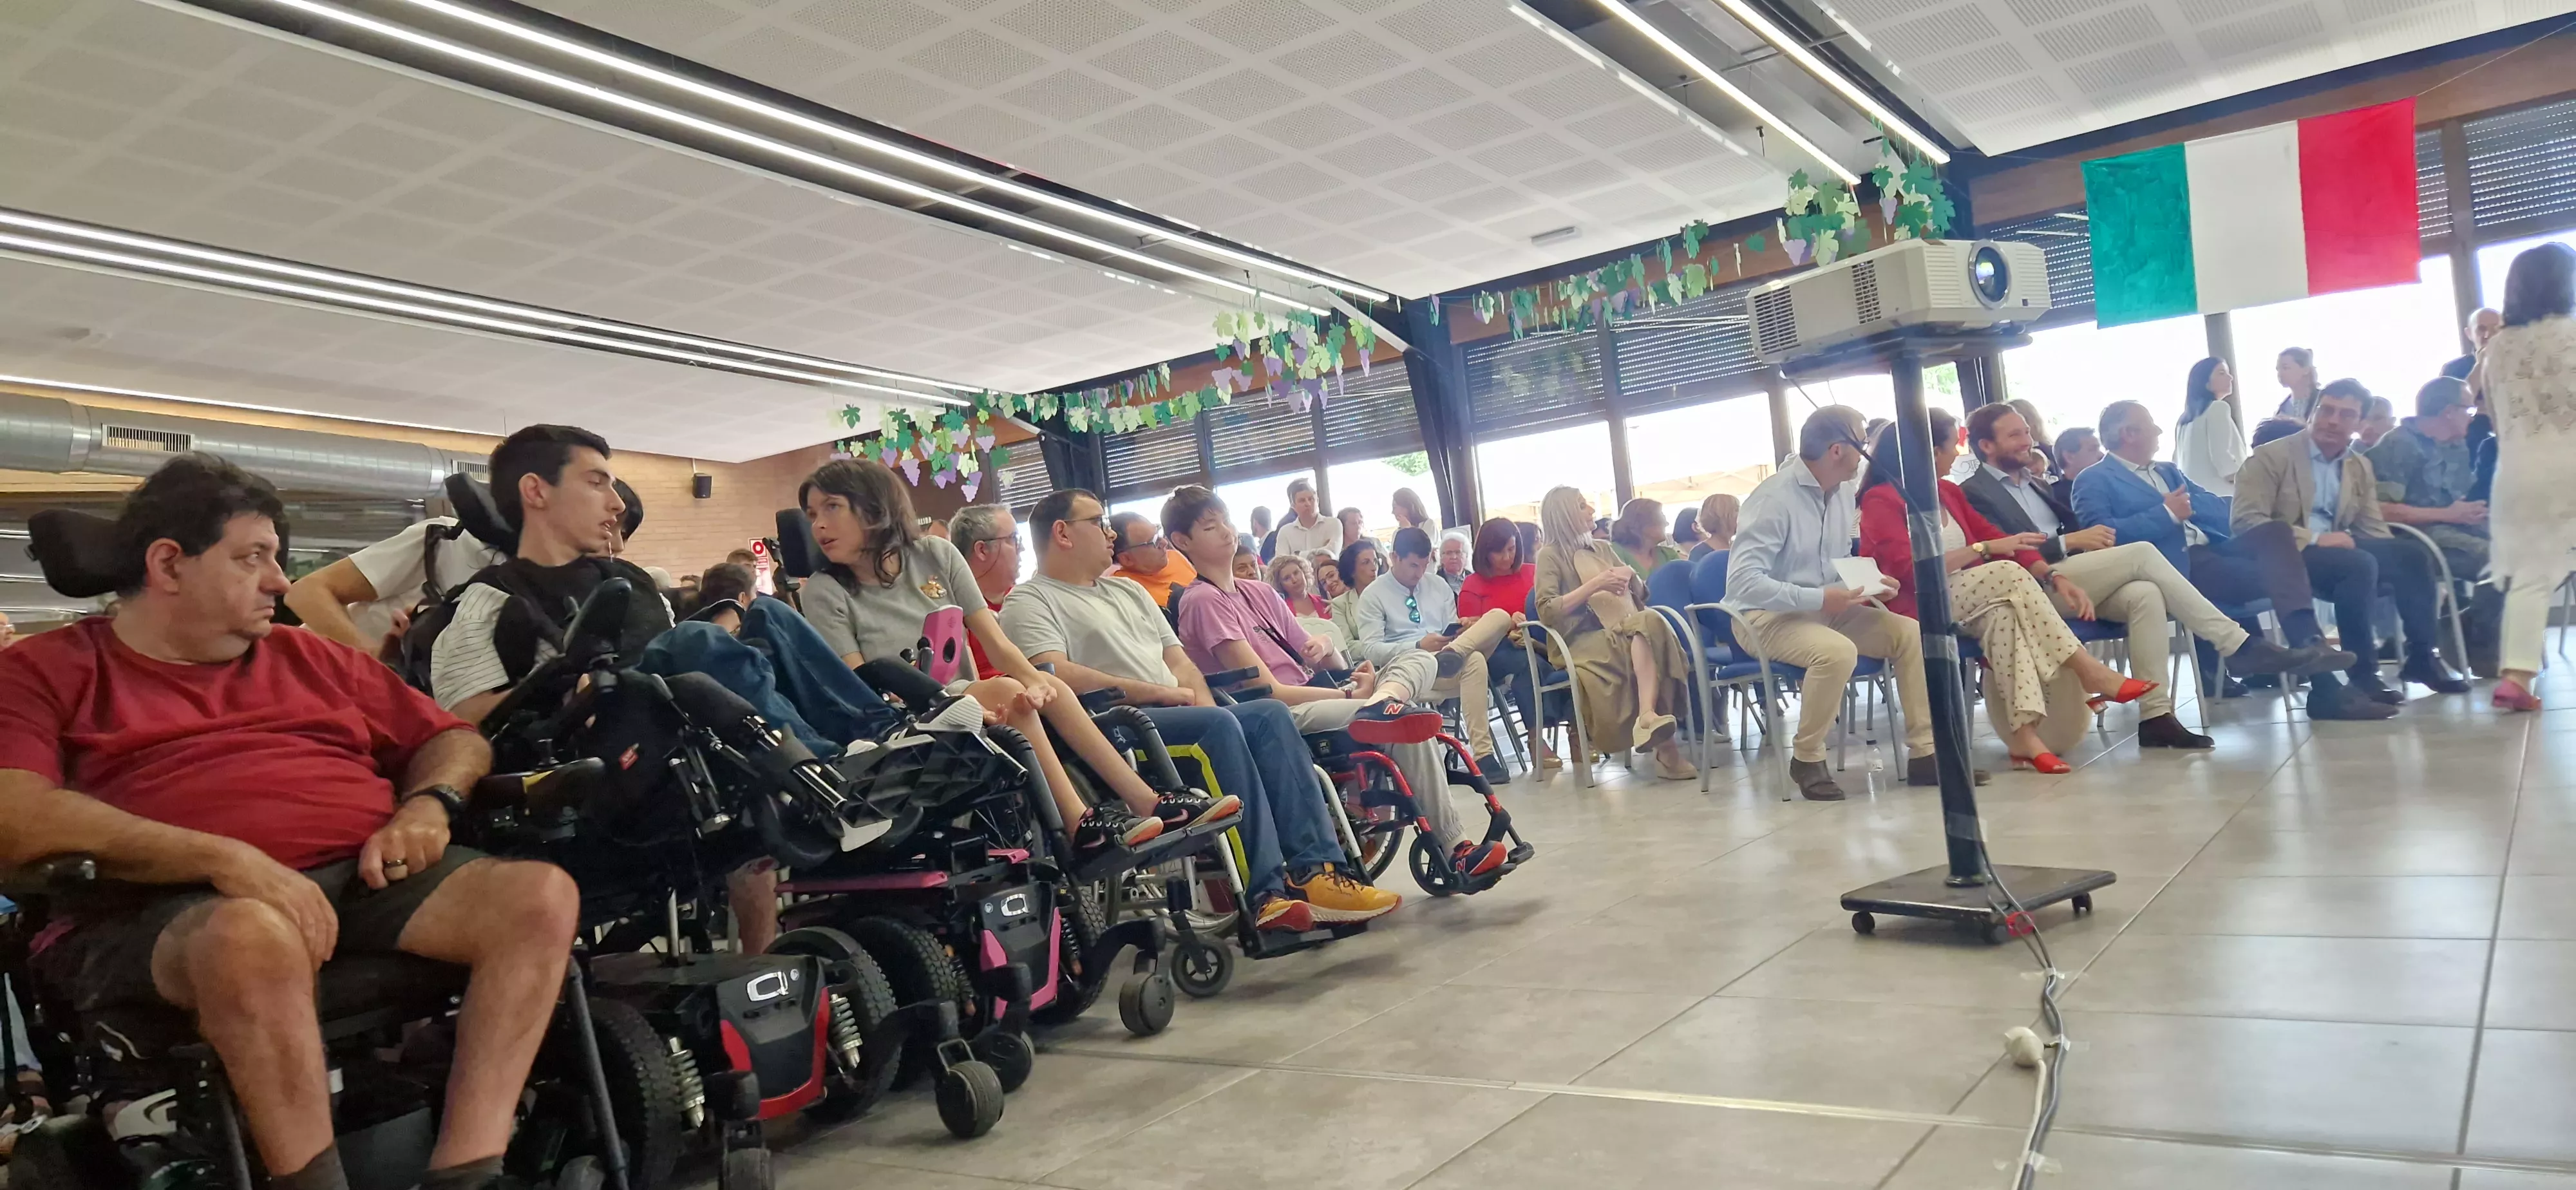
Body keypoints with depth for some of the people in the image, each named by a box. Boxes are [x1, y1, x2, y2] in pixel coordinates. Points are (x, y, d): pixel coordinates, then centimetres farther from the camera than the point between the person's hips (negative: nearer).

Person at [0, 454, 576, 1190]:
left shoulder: (311, 659, 25)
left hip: (369, 875, 5)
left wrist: (428, 806, 0)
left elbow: (453, 738, 26)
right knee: (257, 938, -41)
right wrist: (228, 858, -22)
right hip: (171, 906, -4)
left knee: (542, 895, -23)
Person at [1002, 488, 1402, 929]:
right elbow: (1055, 675, -15)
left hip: (1178, 715, 8)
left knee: (1269, 713, -16)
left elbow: (1179, 659, 24)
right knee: (1218, 724, -31)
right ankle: (1267, 891, -35)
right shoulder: (1030, 602, 4)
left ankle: (1315, 870, -25)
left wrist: (1200, 697, 0)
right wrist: (1155, 691, -12)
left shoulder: (1128, 590, 30)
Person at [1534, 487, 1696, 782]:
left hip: (1624, 632, 5)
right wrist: (1595, 585, -15)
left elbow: (1641, 594, 24)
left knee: (1650, 622, -32)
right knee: (1644, 631, -35)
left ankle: (1648, 717, -51)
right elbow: (1547, 611, -10)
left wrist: (1630, 577, 0)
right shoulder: (1549, 556, 4)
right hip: (1581, 641, -5)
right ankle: (1663, 743, -43)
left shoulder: (1602, 548, 23)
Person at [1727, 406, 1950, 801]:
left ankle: (1924, 751, -2)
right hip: (1769, 617, -8)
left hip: (1827, 610, 8)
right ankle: (1806, 758, -14)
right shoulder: (1775, 498, -21)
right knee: (1837, 651, -34)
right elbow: (1743, 582, -27)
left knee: (1910, 633, -8)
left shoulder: (1843, 492, 4)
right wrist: (1818, 598, -28)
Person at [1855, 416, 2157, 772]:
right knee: (2008, 574, -27)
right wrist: (1985, 549, -19)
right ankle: (2090, 672, -23)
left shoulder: (1948, 493, 18)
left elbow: (1999, 539, 13)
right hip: (1915, 609, -6)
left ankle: (2024, 734, -40)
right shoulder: (1881, 500, -5)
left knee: (2005, 614, -30)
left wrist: (2053, 577, -2)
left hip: (1967, 603, 6)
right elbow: (1912, 571, -16)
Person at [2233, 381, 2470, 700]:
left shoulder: (2361, 467, 17)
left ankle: (2422, 656, -4)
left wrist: (2397, 559, -8)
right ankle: (2362, 672, -22)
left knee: (2411, 553, -16)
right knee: (2359, 563, -32)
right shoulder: (2271, 457, -4)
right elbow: (2245, 520, -15)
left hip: (2334, 548, 7)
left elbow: (2372, 529, 14)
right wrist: (2314, 539, -23)